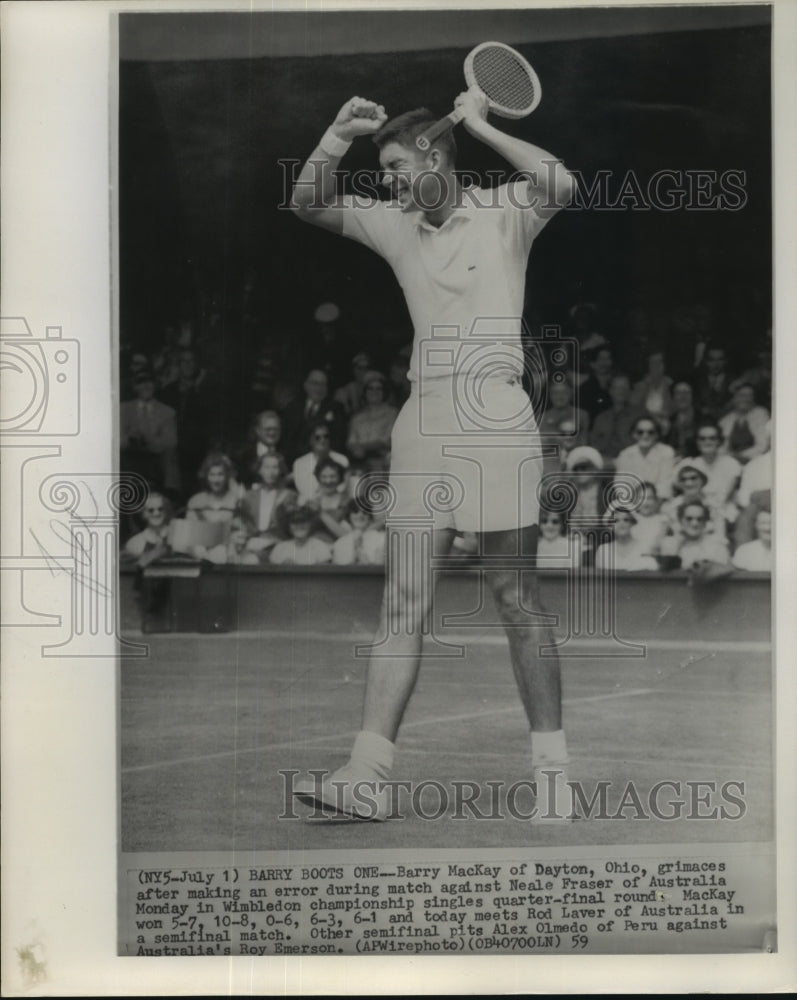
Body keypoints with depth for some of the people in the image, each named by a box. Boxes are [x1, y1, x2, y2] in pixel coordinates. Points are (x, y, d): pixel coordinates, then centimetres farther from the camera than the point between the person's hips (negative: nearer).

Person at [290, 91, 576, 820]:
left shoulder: (504, 213, 1)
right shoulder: (395, 225, 16)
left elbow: (561, 186, -18)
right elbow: (309, 205, 19)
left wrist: (482, 126, -10)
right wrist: (340, 135, 4)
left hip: (494, 415, -5)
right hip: (422, 419, 5)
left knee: (517, 603, 0)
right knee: (404, 603, 0)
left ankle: (552, 769, 11)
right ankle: (369, 774, 0)